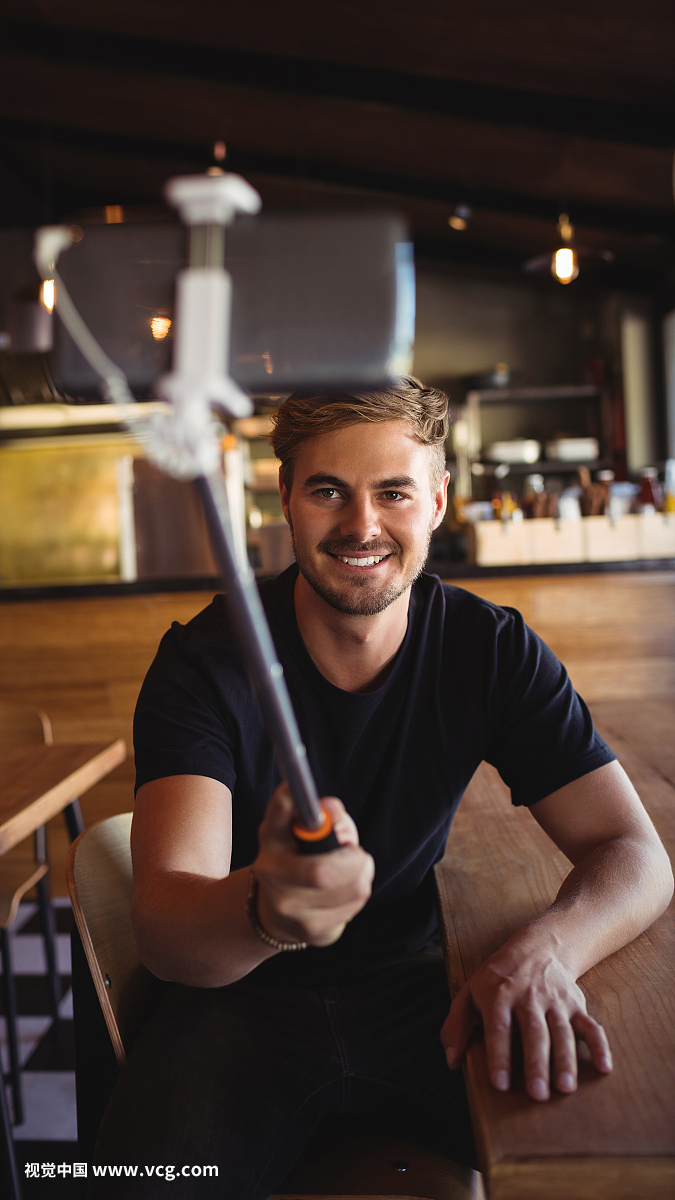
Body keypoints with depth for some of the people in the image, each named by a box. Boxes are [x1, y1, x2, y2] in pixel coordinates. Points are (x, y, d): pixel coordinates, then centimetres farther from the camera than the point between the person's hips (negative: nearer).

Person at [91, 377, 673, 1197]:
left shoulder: (493, 651, -8)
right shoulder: (205, 662, -15)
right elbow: (162, 922, -25)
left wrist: (545, 948, -32)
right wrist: (266, 909, -50)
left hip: (413, 985, 2)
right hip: (245, 999, -1)